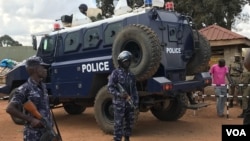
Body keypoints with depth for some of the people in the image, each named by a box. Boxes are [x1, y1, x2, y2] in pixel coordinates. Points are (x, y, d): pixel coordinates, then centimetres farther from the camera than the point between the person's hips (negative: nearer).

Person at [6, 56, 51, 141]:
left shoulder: (42, 86, 8)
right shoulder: (25, 89, -15)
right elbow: (10, 109, -18)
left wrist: (50, 123, 11)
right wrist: (31, 119, -20)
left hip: (47, 131, 7)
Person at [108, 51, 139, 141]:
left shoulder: (131, 74, 11)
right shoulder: (115, 73, -6)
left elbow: (134, 89, 13)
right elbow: (110, 87, -10)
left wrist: (136, 102, 7)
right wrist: (119, 95, -22)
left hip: (130, 103, 6)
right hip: (119, 103, -6)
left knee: (130, 122, 12)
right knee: (119, 123, -3)